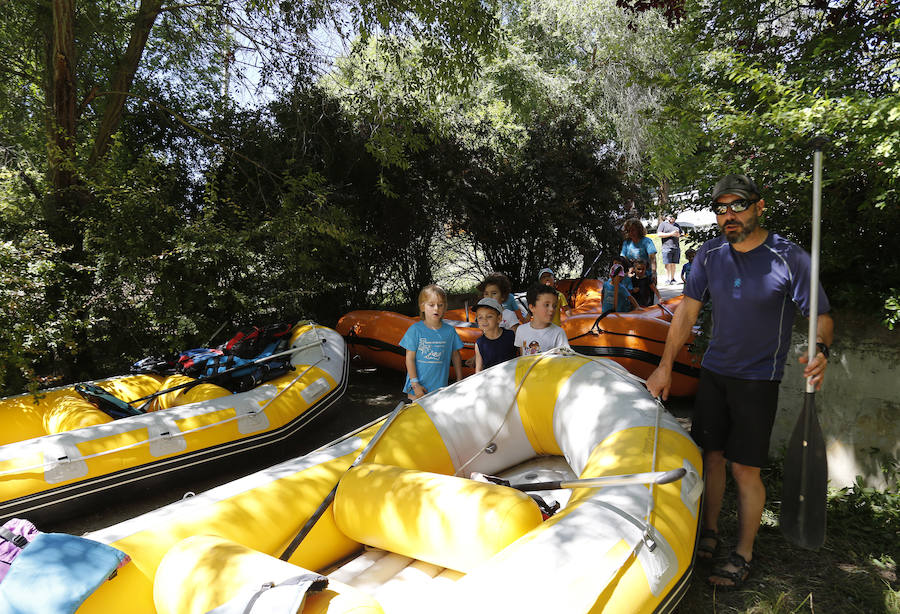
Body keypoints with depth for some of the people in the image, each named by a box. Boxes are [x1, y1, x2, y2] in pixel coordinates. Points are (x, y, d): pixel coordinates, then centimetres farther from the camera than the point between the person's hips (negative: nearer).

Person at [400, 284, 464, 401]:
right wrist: (415, 384, -8)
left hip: (440, 387, 2)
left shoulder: (449, 331, 2)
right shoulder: (415, 330, -6)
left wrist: (459, 380, 14)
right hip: (418, 387, -2)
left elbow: (455, 356, 12)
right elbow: (410, 358, -5)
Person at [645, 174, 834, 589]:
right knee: (710, 455, 11)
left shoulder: (790, 259, -13)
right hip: (713, 371, 4)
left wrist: (820, 350, -29)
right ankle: (710, 534, 30)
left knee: (745, 469, -1)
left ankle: (743, 555, 19)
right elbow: (687, 311, 3)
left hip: (758, 379, -4)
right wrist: (665, 367, 3)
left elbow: (821, 316, -6)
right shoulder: (709, 254, -1)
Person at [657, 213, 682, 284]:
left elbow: (680, 234, 26)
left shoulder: (676, 225, 23)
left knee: (674, 264, 4)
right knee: (668, 264, -7)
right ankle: (668, 279, -3)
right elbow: (659, 234, -6)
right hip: (667, 247, -5)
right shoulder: (663, 224, 5)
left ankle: (672, 278, 10)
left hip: (676, 247, 5)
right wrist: (671, 234, -10)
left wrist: (677, 234, 1)